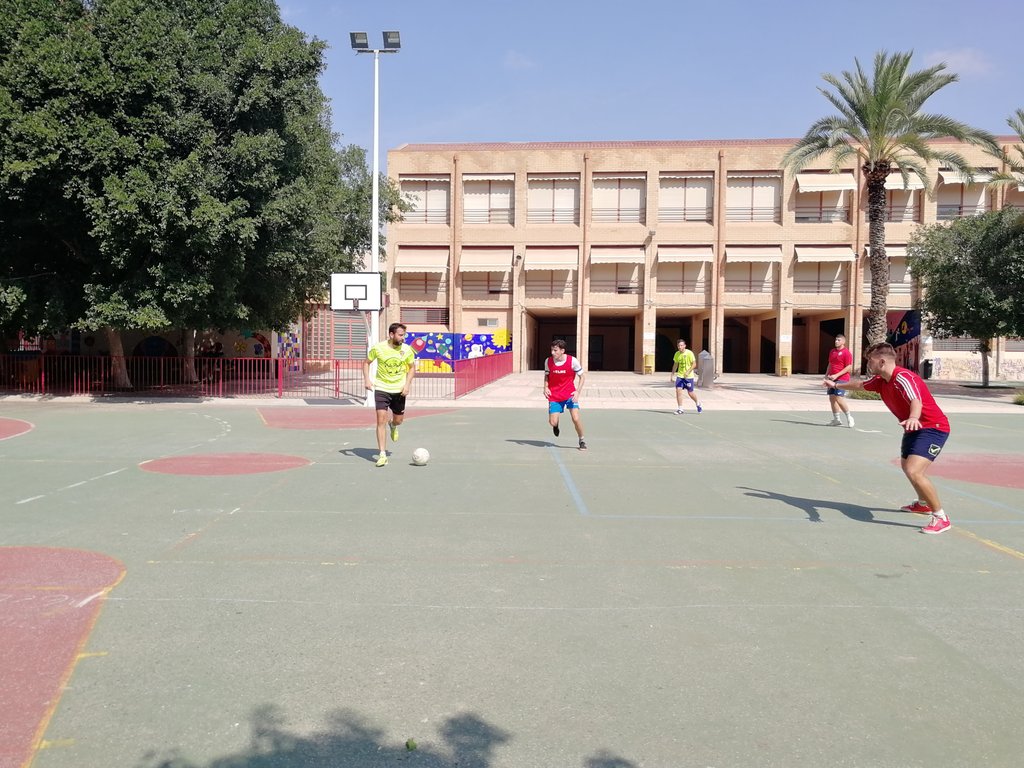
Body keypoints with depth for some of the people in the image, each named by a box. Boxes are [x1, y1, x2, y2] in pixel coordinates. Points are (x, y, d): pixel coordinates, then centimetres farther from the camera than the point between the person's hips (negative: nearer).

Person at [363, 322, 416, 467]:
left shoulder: (407, 349, -6)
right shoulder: (378, 348, -11)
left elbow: (412, 368, 7)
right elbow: (366, 362, 5)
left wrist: (407, 384, -6)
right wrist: (367, 380, -8)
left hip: (399, 390, 2)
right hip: (381, 389, -2)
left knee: (399, 420, 14)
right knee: (381, 421, -12)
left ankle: (393, 426, 54)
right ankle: (382, 455, -6)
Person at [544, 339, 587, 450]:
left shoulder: (573, 361, -14)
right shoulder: (548, 361, -7)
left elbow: (581, 377, -3)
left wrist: (578, 391, -16)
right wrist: (546, 387, -8)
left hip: (570, 394, -2)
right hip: (554, 395, 2)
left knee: (576, 419, -16)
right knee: (552, 423, -4)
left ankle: (582, 441, 10)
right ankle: (556, 425, 37)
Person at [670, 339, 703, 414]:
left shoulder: (689, 353, -12)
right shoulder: (677, 354, 3)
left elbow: (694, 364, -12)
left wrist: (688, 372, -23)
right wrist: (672, 374, 13)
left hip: (689, 376, -4)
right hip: (680, 375, 4)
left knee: (690, 392, 4)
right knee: (678, 390, -11)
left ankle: (698, 403, 33)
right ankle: (680, 409, -4)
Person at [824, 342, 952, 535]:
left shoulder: (903, 378, -26)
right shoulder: (880, 380, 2)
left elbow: (916, 401, -45)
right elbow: (860, 385, 25)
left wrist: (913, 418, -66)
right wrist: (836, 385, 38)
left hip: (932, 428, -10)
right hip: (914, 428, 10)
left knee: (914, 472, -26)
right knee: (906, 466, 27)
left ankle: (941, 518, -14)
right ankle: (923, 504, 54)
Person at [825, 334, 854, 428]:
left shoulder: (846, 353, -8)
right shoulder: (832, 351, 15)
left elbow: (849, 368, -12)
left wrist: (837, 375, -19)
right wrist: (827, 375, 15)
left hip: (841, 379, -8)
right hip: (832, 379, 8)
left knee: (839, 399, -15)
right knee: (832, 398, 4)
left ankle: (849, 417, 1)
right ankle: (836, 420, 12)